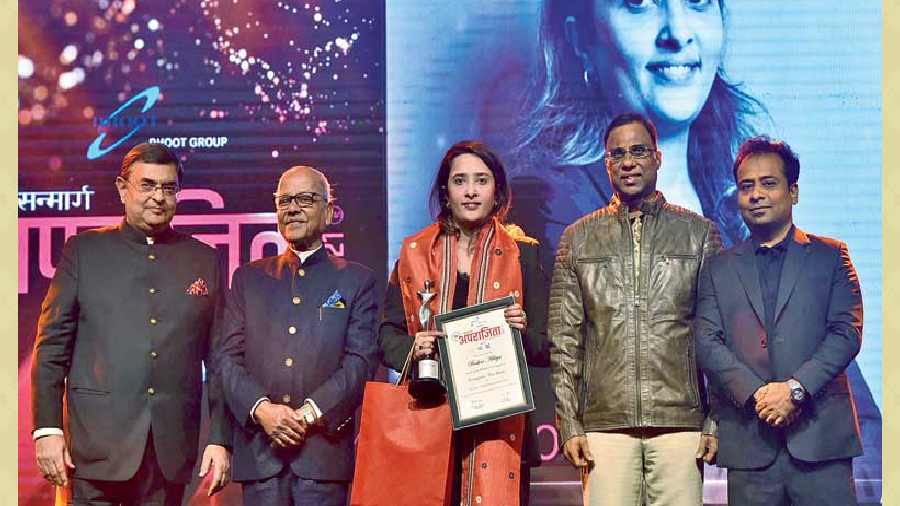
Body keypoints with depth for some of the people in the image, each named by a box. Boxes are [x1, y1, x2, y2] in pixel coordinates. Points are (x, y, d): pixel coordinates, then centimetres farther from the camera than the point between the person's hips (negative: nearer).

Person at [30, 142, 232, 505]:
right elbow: (52, 346, 3)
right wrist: (47, 428, -5)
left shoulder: (204, 260, 10)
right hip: (97, 445, -1)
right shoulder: (83, 250, 6)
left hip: (173, 448, 2)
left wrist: (220, 439, 3)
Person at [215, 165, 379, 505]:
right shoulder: (248, 277, 14)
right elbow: (228, 356, 6)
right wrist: (261, 409, -10)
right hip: (259, 450, 2)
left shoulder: (356, 280, 8)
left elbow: (362, 360, -2)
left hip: (324, 450, -2)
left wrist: (309, 413, -12)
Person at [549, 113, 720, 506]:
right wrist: (569, 425, 2)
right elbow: (564, 340, 9)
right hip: (604, 424, 1)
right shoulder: (578, 239, 11)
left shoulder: (699, 233, 9)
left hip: (680, 423, 0)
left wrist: (717, 421, 1)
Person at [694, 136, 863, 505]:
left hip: (820, 434, -1)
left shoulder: (830, 256, 11)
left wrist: (795, 388, -13)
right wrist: (755, 393, -12)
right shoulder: (718, 269, 14)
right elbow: (706, 342, 3)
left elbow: (847, 332, 1)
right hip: (749, 442, 1)